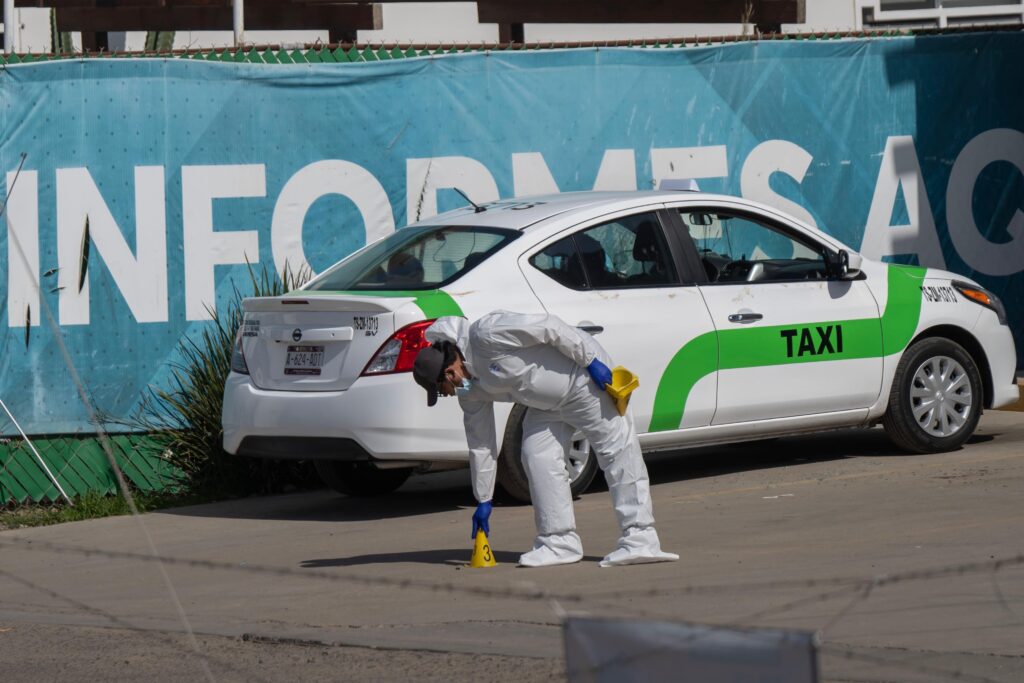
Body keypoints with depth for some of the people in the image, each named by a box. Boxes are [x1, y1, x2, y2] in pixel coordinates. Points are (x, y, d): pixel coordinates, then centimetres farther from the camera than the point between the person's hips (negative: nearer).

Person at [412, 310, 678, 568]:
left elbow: (548, 327, -25)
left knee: (617, 453, -10)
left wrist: (592, 361, -22)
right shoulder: (470, 390, 0)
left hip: (584, 379, -9)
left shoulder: (487, 335, -27)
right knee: (536, 457, -4)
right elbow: (480, 444, 7)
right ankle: (560, 542, 0)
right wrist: (483, 500, 9)